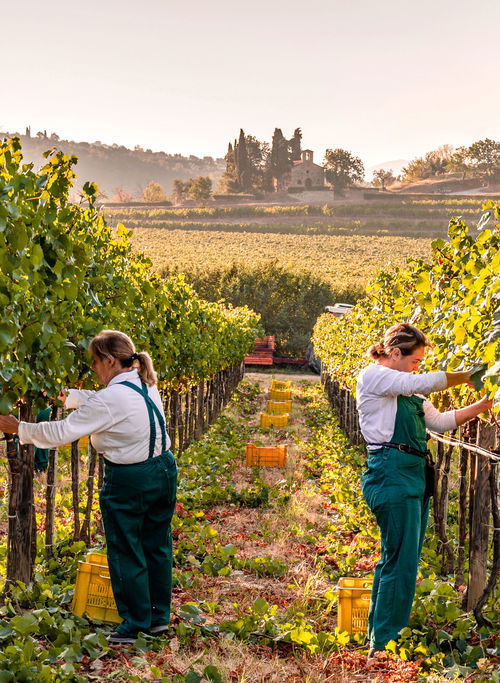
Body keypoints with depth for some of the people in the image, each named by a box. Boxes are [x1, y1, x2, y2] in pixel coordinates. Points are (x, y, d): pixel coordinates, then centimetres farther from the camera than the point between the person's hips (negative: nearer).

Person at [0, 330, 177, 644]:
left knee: (127, 553, 8)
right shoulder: (146, 385, 4)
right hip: (163, 470, 8)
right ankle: (160, 616, 30)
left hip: (128, 481, -8)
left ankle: (134, 625, 19)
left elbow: (64, 432, -17)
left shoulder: (111, 398, -22)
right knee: (157, 545, 18)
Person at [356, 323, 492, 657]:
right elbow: (425, 382, -16)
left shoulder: (407, 391, 22)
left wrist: (483, 404, 8)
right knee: (401, 562, -9)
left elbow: (441, 421, 17)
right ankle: (384, 647, -1)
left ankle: (378, 637, 22)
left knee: (397, 560, 13)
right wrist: (466, 376, -3)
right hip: (391, 475, -9)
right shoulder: (373, 375, -5)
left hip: (414, 477, 10)